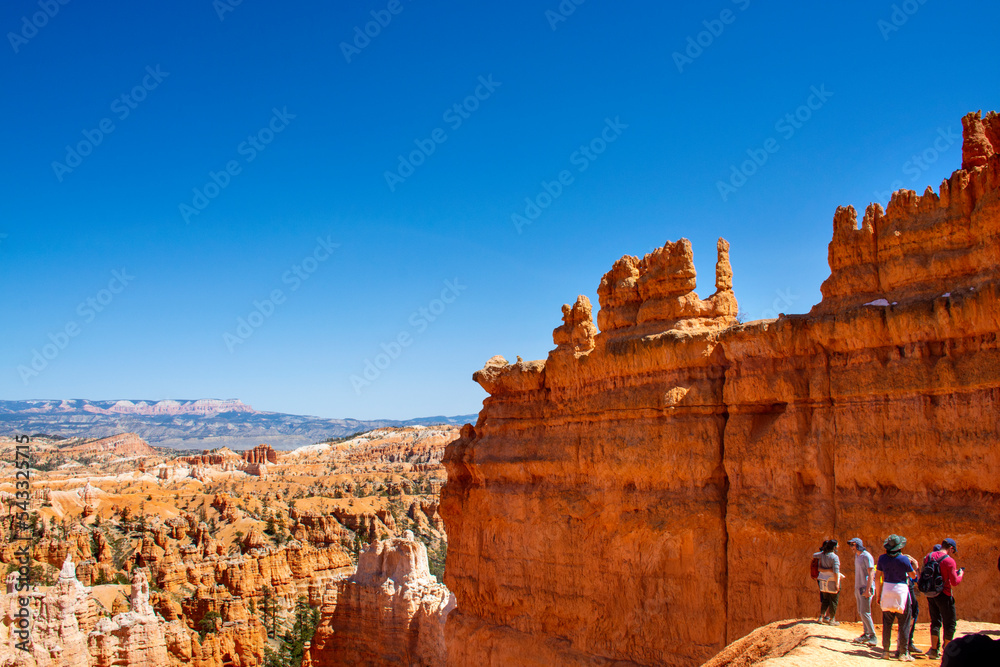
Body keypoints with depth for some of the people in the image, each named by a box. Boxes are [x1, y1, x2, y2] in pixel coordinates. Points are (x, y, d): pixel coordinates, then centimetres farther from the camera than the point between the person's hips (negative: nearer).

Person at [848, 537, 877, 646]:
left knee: (865, 612, -11)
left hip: (866, 588, -9)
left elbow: (871, 574, -16)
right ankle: (866, 634, 14)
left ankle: (873, 636, -4)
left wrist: (867, 590, -22)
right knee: (861, 612, 9)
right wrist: (855, 590, 22)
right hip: (858, 587, 9)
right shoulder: (857, 556, 16)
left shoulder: (866, 556, -12)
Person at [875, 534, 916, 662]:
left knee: (887, 623, 9)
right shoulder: (904, 559, -10)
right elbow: (913, 576, 3)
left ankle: (885, 651, 11)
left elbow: (878, 577, 3)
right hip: (901, 590, -3)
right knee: (904, 623, 4)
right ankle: (903, 652, 5)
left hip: (886, 589, 3)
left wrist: (878, 594, 10)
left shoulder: (882, 558, 0)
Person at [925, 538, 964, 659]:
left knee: (935, 621, 16)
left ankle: (934, 649, 13)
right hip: (944, 595, -6)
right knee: (950, 624, 7)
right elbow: (955, 582, -14)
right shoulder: (949, 560, -15)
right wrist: (960, 574, 5)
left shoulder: (928, 557, 5)